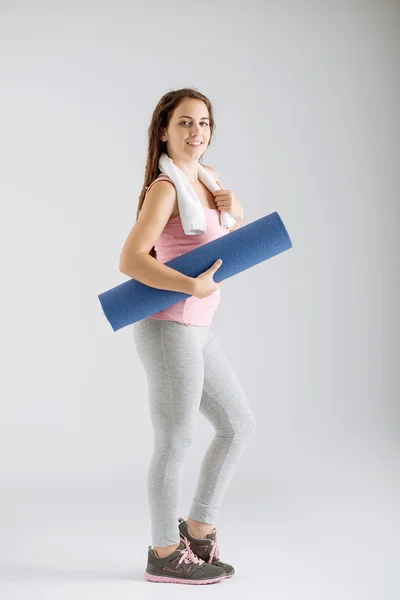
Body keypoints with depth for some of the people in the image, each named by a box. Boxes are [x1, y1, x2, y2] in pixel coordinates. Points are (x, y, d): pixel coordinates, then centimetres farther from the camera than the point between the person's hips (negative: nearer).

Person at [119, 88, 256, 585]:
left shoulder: (208, 177, 13)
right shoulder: (164, 188, -12)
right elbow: (130, 260, -21)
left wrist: (234, 211, 1)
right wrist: (193, 287, -26)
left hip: (194, 331, 9)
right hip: (169, 329, -9)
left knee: (238, 426, 16)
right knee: (175, 443, 3)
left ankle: (198, 528, 29)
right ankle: (165, 553, 21)